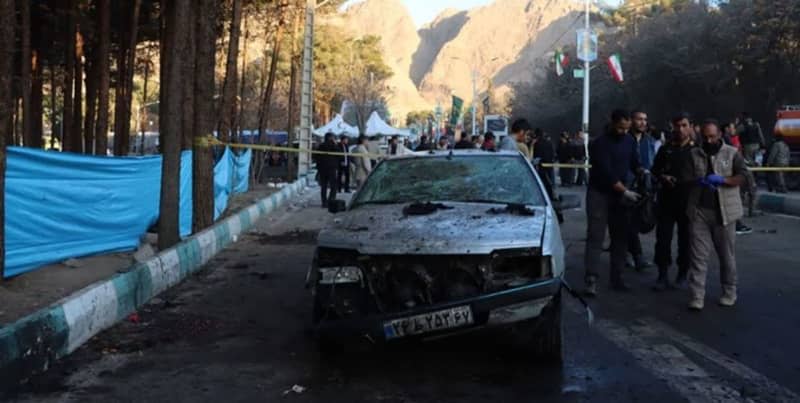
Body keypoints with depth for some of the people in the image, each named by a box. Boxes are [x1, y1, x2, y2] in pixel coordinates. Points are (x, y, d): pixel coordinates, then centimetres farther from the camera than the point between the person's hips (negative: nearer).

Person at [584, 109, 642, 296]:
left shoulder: (629, 141, 6)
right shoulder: (600, 144, -14)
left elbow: (633, 162, 18)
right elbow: (606, 173, -20)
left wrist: (642, 171, -5)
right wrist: (626, 192, -22)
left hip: (619, 194, 6)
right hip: (599, 194, -6)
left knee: (621, 236, 6)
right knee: (596, 236, -9)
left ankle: (616, 278, 14)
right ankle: (591, 279, -11)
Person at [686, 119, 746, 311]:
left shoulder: (732, 153, 3)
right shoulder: (694, 154, 8)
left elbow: (743, 177, -5)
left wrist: (721, 180, -20)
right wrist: (697, 181, -11)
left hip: (723, 212, -1)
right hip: (699, 211, 1)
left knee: (727, 255, 10)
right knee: (698, 255, -4)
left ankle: (729, 293, 25)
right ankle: (697, 297, -3)